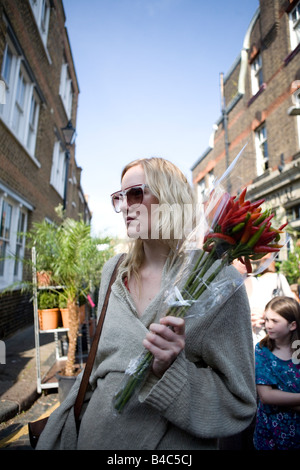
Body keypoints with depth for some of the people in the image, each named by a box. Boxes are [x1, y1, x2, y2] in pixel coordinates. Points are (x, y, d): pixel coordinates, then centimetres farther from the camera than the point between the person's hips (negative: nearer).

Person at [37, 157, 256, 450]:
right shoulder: (113, 272, -4)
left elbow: (239, 403, -13)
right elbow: (99, 363, 7)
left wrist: (172, 370, -28)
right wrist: (55, 437, 8)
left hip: (172, 445, -4)